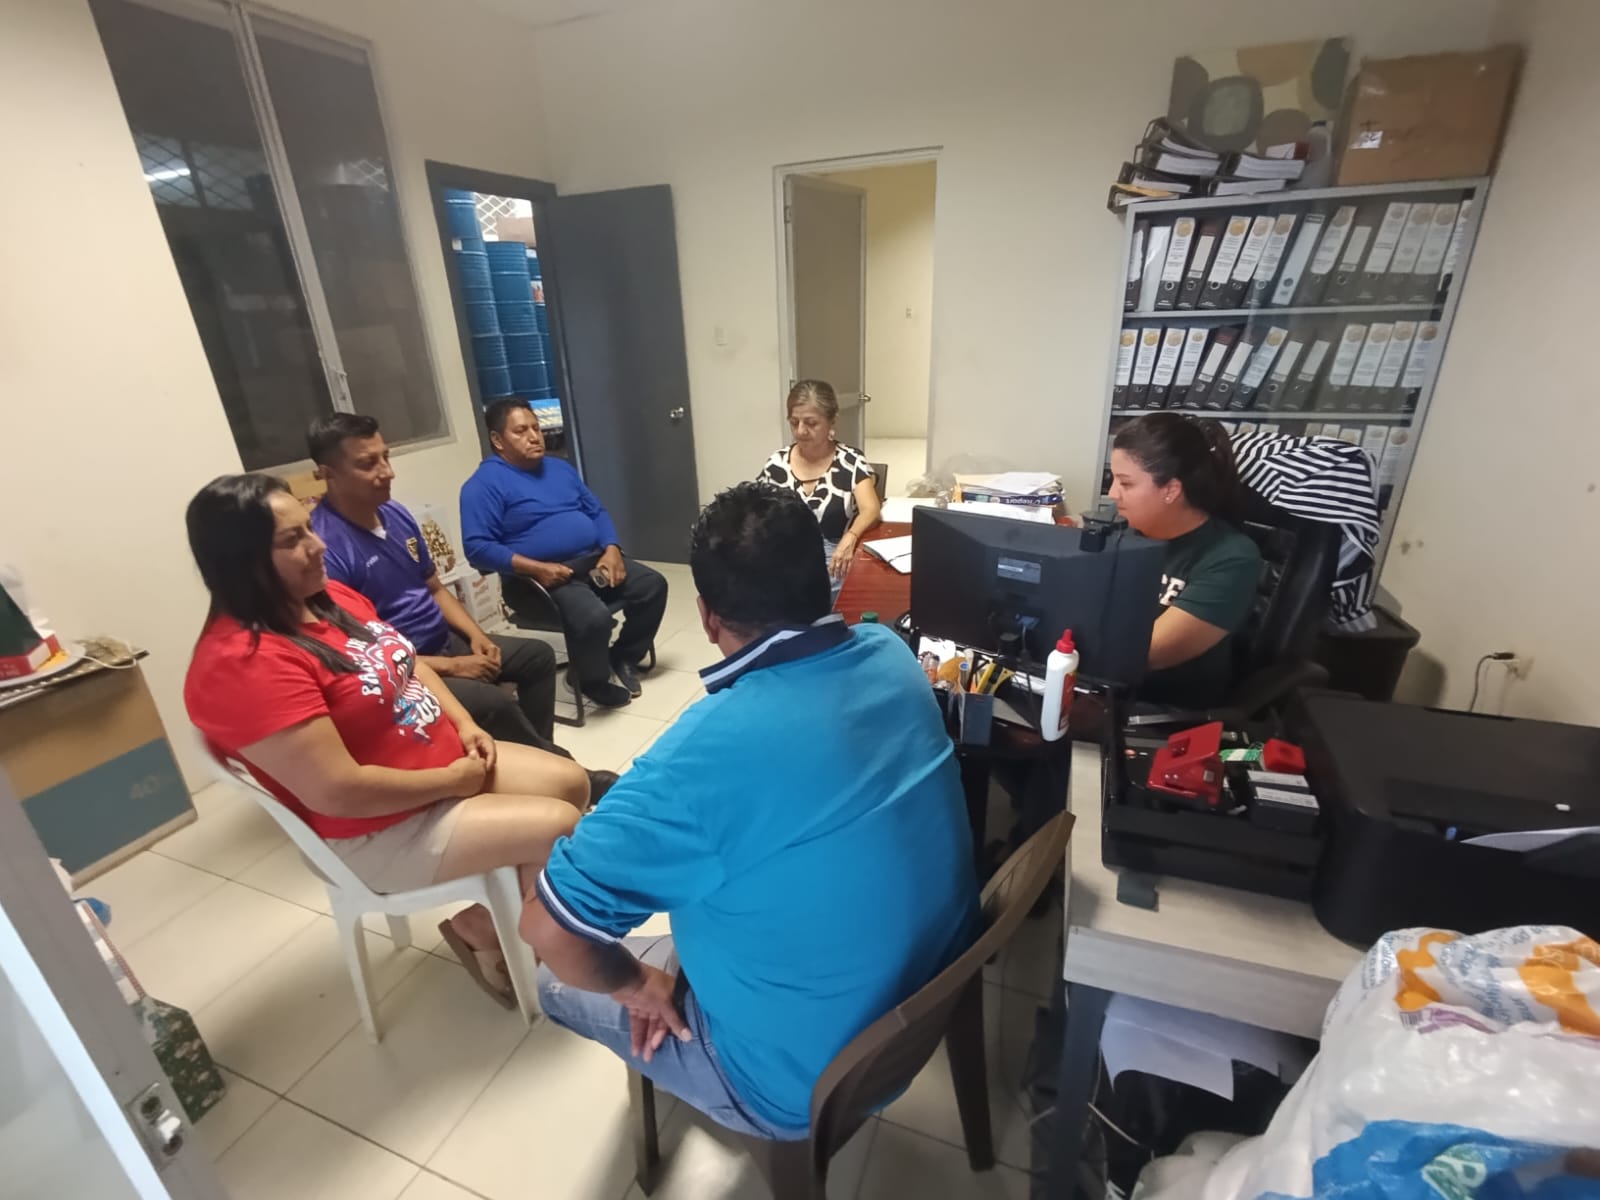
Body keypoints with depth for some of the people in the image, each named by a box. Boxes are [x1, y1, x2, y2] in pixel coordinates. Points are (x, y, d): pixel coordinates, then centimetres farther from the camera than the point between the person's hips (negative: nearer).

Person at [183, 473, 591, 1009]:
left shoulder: (330, 597, 1)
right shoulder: (244, 663, -27)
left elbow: (406, 663, 13)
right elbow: (337, 791, -29)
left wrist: (464, 724, -2)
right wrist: (451, 781, -18)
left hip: (448, 762, 9)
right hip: (381, 831, -9)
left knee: (572, 782, 7)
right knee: (560, 827, -16)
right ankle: (480, 929, 12)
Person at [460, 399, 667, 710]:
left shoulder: (559, 468, 16)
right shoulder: (485, 483, -8)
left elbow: (597, 511, 17)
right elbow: (477, 547, -16)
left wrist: (612, 550, -2)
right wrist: (537, 568, -23)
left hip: (593, 562, 8)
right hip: (542, 578, -7)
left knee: (653, 585, -4)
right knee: (594, 617, -32)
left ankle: (624, 658, 15)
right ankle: (593, 681, 0)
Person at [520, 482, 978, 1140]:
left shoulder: (707, 749, -34)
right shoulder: (892, 654, -14)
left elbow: (547, 925, -25)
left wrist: (632, 982, -6)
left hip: (812, 1079, -6)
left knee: (558, 981, 15)